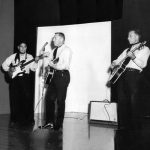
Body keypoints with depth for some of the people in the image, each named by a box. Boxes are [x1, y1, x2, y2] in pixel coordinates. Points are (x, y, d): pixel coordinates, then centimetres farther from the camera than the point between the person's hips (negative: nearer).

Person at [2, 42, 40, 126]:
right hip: (14, 79, 1)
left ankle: (28, 119, 6)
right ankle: (14, 119, 11)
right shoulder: (13, 56, 8)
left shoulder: (29, 57, 7)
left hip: (25, 79, 0)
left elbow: (33, 68, -3)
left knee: (27, 98, -4)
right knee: (14, 99, 1)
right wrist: (9, 69, -6)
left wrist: (36, 62, -20)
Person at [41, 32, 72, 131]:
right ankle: (49, 121, 15)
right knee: (49, 97, 6)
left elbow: (65, 66, -20)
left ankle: (59, 124, 6)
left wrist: (52, 65, -13)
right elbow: (49, 61, 24)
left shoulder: (66, 50, -10)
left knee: (60, 100, -3)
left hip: (63, 75, -8)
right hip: (54, 75, 8)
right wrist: (49, 64, 1)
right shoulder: (55, 50, 16)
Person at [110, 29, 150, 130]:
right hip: (121, 74, 6)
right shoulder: (127, 50, 26)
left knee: (133, 102, -9)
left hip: (133, 74, -6)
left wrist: (133, 57, -23)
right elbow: (117, 60, 29)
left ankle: (134, 127, -1)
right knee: (122, 100, 3)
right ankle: (123, 125, 10)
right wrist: (114, 64, 7)